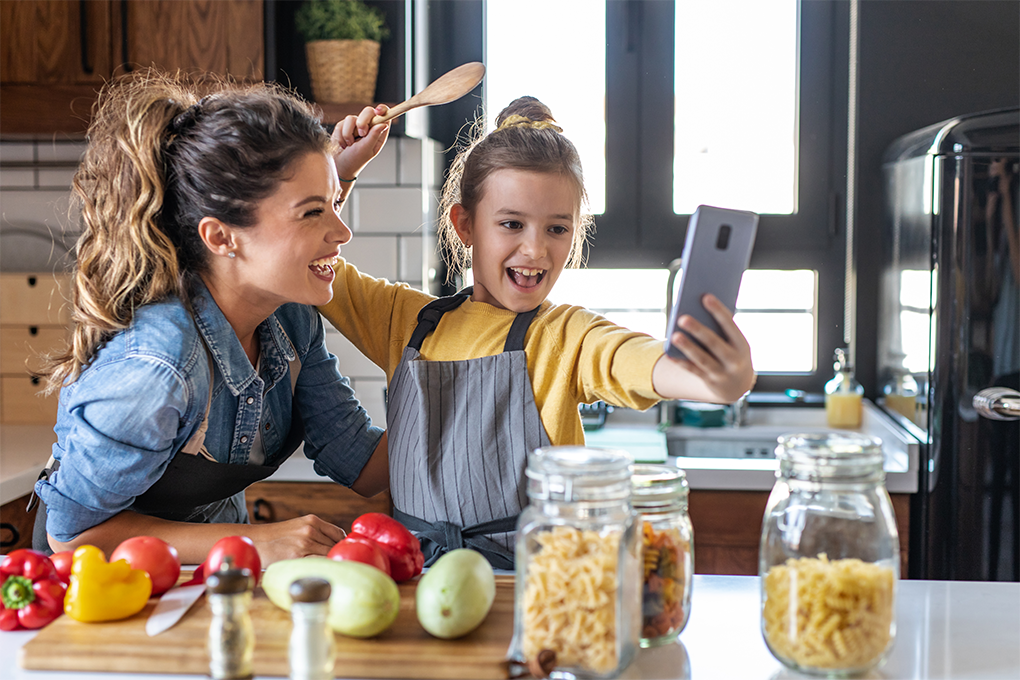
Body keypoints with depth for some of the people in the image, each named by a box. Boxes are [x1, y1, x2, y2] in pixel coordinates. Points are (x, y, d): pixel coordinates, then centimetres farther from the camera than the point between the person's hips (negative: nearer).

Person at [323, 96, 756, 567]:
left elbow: (636, 362, -23)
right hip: (414, 573, 3)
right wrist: (338, 170, 10)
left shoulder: (565, 335, -3)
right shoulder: (407, 319, 10)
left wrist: (723, 380, -45)